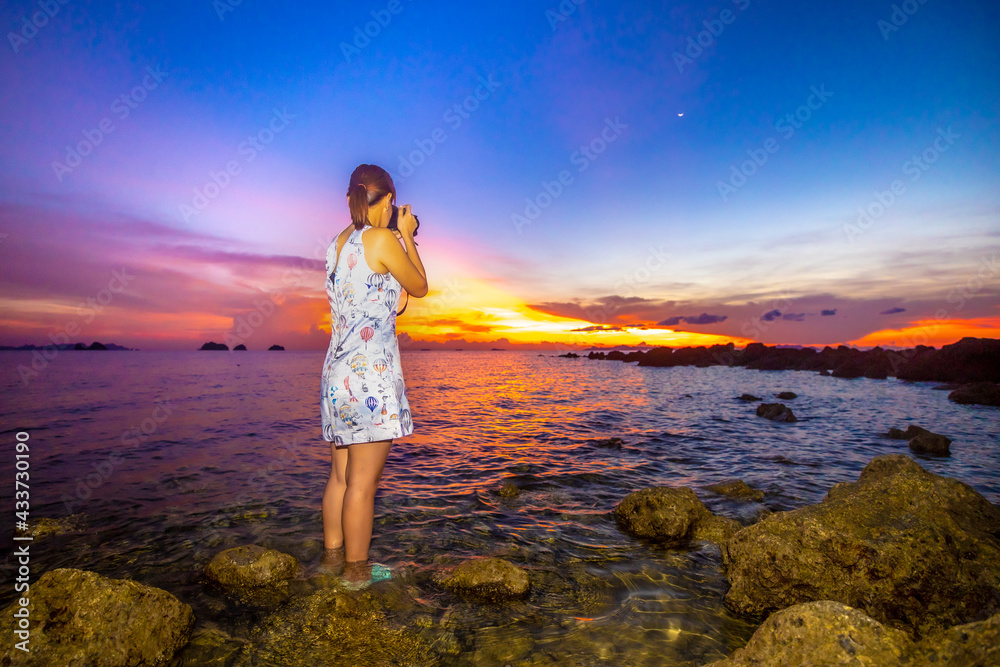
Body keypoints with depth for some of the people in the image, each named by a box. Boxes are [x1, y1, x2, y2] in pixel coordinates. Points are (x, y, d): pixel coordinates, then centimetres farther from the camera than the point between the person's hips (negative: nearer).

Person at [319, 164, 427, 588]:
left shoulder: (338, 243, 13)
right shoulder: (382, 239, -9)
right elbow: (420, 287, 3)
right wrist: (406, 236, 11)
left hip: (337, 369, 9)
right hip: (371, 371, -8)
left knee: (341, 475, 18)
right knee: (363, 483, 3)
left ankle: (332, 555, 31)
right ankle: (356, 570, 17)